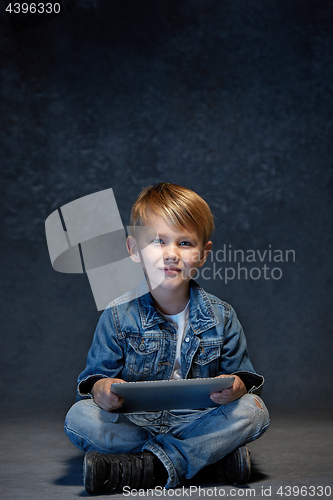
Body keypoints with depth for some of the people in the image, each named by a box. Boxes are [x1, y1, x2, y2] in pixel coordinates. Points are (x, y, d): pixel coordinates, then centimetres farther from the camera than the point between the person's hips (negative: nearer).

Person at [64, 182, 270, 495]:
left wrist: (239, 385, -22)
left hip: (198, 421, 1)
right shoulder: (118, 317, -3)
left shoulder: (220, 316, 1)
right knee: (79, 418, -27)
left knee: (254, 411, -25)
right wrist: (100, 388, -27)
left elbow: (243, 374, 4)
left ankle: (147, 467, -30)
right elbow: (95, 374, -1)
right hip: (134, 420, 0)